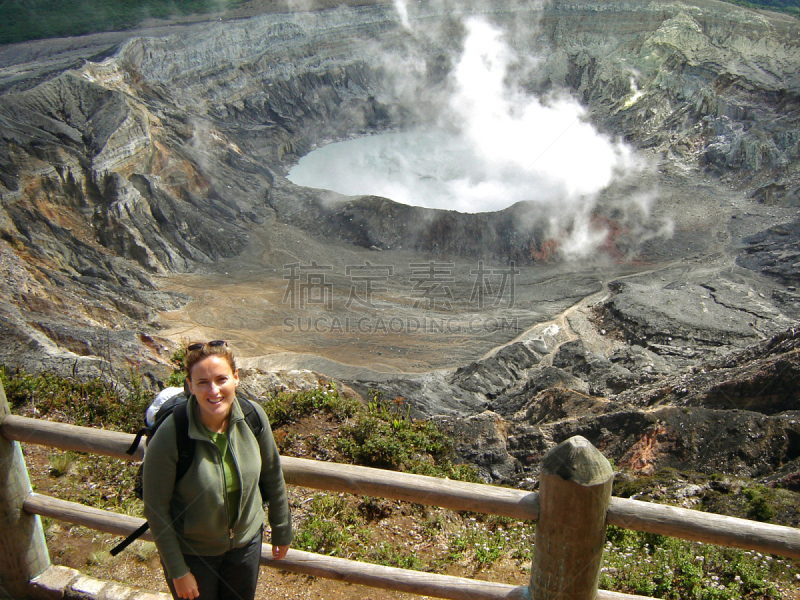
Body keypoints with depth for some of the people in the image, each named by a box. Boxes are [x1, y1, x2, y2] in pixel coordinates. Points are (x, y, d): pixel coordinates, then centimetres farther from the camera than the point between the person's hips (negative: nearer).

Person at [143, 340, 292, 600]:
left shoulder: (253, 416, -19)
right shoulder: (169, 437, -29)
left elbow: (271, 475, -3)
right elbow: (156, 509, -17)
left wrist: (282, 531, 7)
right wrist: (178, 571, -10)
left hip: (247, 541, 4)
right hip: (192, 550, -3)